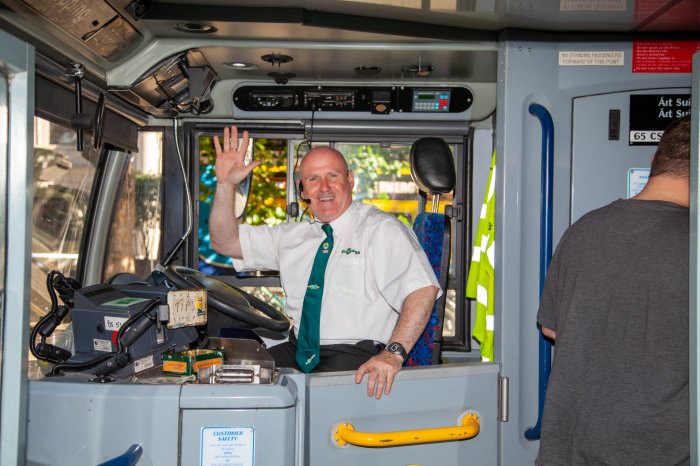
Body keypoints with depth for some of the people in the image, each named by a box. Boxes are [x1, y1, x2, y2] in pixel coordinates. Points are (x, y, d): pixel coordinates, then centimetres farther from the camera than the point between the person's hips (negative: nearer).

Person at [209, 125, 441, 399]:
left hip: (356, 359, -6)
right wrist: (225, 184, 1)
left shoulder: (382, 230, -4)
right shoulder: (293, 236, 15)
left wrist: (394, 353, -29)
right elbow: (225, 243, 15)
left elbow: (423, 289, -17)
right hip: (297, 352, 6)